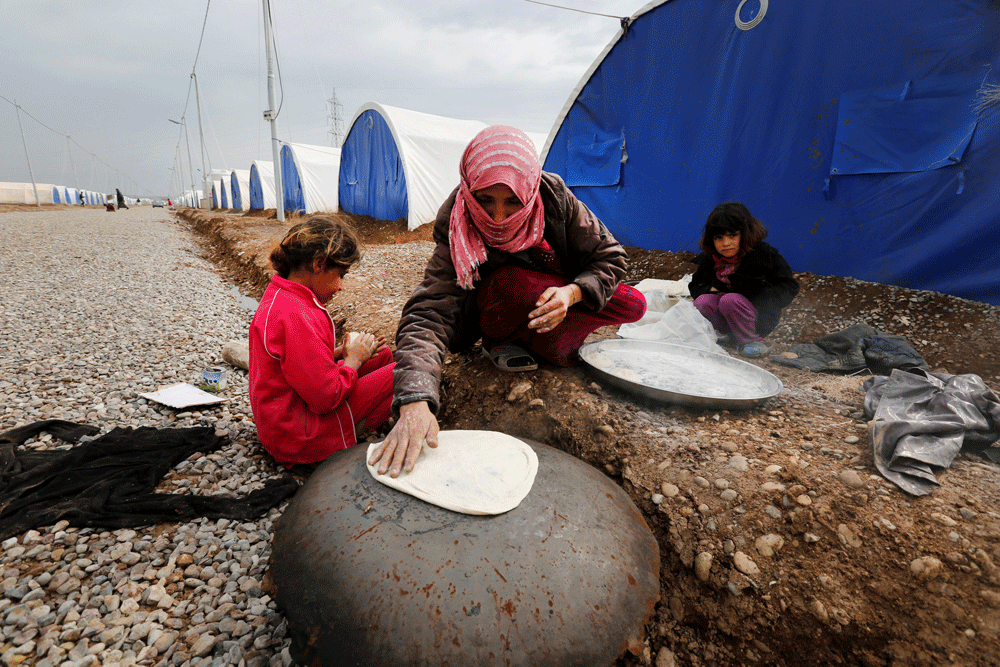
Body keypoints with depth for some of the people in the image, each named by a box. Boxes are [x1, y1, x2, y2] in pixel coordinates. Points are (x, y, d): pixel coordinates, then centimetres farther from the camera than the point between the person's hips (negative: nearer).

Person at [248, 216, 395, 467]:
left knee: (382, 354, 11)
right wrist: (353, 358, -10)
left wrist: (339, 352, 3)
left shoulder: (278, 296, 6)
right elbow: (327, 396, -26)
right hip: (297, 438, -10)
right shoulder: (296, 316, -28)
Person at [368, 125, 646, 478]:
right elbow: (428, 313, -39)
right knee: (512, 283, -37)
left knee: (632, 305, -15)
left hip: (557, 299, 4)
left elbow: (610, 257, -13)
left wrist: (572, 292, -34)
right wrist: (415, 402, -55)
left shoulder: (555, 196, -24)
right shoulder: (456, 231, -30)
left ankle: (514, 341, -7)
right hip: (491, 313, -4)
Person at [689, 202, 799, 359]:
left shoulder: (764, 254, -12)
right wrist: (711, 289, -10)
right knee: (701, 302, -23)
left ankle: (752, 341, -10)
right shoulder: (709, 259, -2)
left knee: (730, 300, -32)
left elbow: (789, 288, -7)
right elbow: (694, 286, 12)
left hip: (762, 318, -4)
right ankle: (734, 336, -2)